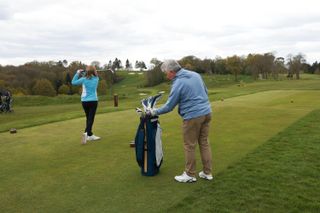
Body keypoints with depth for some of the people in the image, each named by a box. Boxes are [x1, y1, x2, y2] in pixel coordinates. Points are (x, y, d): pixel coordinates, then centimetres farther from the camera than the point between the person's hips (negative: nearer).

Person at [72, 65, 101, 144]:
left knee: (88, 118, 15)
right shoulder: (96, 79, -1)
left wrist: (77, 73, 9)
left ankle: (90, 135, 21)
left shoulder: (84, 79, -5)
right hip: (93, 101, -1)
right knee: (91, 118, -4)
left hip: (85, 101, 1)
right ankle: (87, 133, -25)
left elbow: (73, 82, 5)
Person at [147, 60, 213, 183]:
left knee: (189, 146, 6)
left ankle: (190, 175, 17)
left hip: (193, 117, -8)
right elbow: (205, 92, 17)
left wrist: (154, 112, 6)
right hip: (206, 113, 8)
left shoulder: (178, 84, -14)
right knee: (204, 143, 15)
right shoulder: (195, 74, 8)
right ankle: (207, 172, 23)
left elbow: (169, 106, -8)